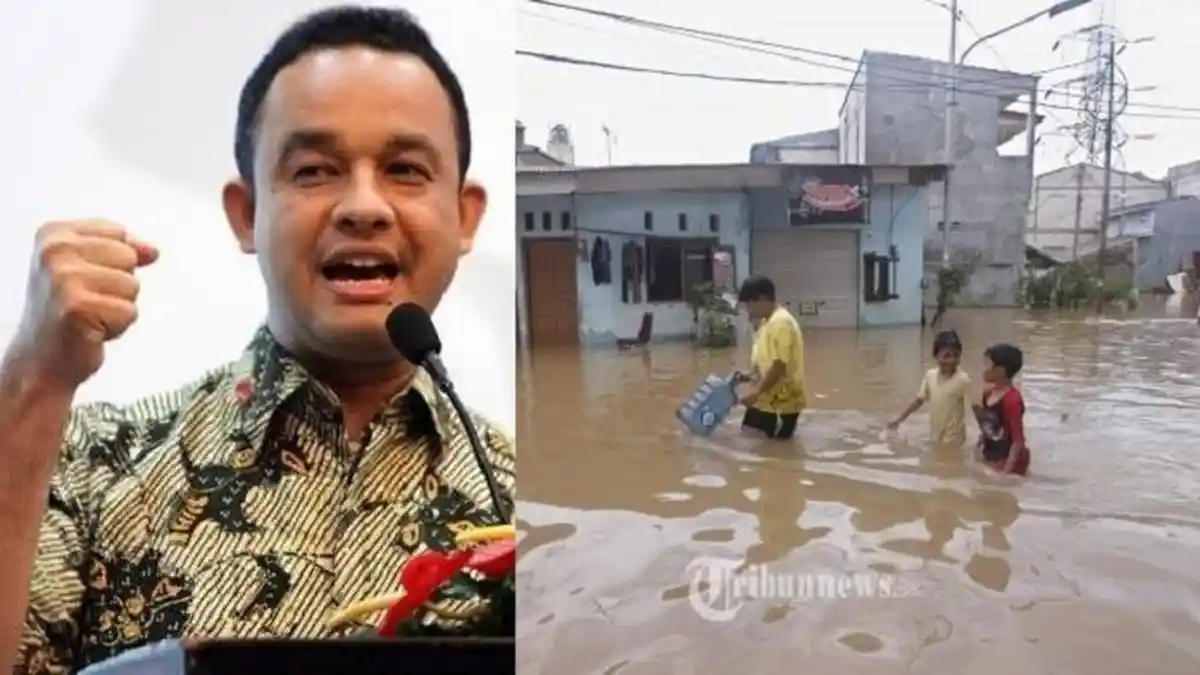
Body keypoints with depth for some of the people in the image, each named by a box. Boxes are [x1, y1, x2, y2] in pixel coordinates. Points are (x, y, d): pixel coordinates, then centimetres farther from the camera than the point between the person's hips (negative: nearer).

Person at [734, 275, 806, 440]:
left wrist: (757, 391, -22)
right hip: (765, 399, 10)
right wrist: (749, 376, 11)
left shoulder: (781, 323, -21)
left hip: (780, 401, -10)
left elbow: (780, 365, -25)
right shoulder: (767, 322, 11)